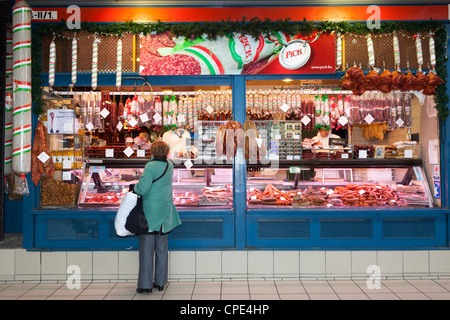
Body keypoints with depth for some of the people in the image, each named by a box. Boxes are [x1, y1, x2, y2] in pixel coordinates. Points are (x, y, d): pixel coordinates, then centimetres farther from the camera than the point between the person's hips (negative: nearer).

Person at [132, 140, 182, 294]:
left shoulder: (151, 166, -15)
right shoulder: (169, 165, 3)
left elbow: (142, 189, -21)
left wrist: (134, 188, -1)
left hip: (149, 213, -5)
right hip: (165, 212, 6)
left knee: (146, 249, 3)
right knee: (162, 249, 13)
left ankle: (145, 284, 9)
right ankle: (160, 282, 20)